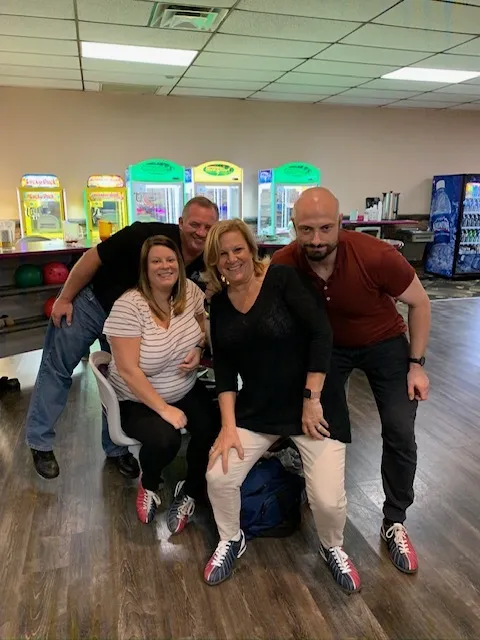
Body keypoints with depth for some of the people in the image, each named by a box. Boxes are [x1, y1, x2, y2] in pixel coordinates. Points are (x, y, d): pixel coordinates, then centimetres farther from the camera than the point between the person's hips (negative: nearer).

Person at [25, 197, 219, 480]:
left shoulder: (203, 263, -16)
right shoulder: (147, 234, -32)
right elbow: (93, 258, -23)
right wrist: (64, 299, -18)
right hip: (91, 302, -4)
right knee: (57, 368, 4)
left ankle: (116, 447, 28)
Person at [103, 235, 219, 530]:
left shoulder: (189, 290, -6)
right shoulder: (129, 306, -23)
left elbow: (203, 323, 13)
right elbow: (128, 370, -24)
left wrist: (198, 348, -9)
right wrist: (164, 409, -24)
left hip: (187, 390, 5)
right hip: (138, 400, -5)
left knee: (212, 430, -20)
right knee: (165, 439, -30)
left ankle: (190, 491, 10)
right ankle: (149, 483, 8)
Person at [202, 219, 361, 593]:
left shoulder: (282, 279, -13)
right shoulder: (219, 303, 2)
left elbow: (321, 335, -17)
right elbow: (224, 371, 2)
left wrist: (312, 400, -17)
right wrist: (229, 425, -7)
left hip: (312, 404, -4)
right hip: (256, 410, 4)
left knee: (328, 498, -13)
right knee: (218, 477, -10)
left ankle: (333, 548, 24)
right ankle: (232, 540, 23)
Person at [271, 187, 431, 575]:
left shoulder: (376, 256, -34)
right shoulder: (283, 265, -28)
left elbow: (419, 303, -15)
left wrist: (417, 364, -13)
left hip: (384, 343, -1)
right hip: (327, 345, 2)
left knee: (400, 433, -4)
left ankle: (394, 523, 17)